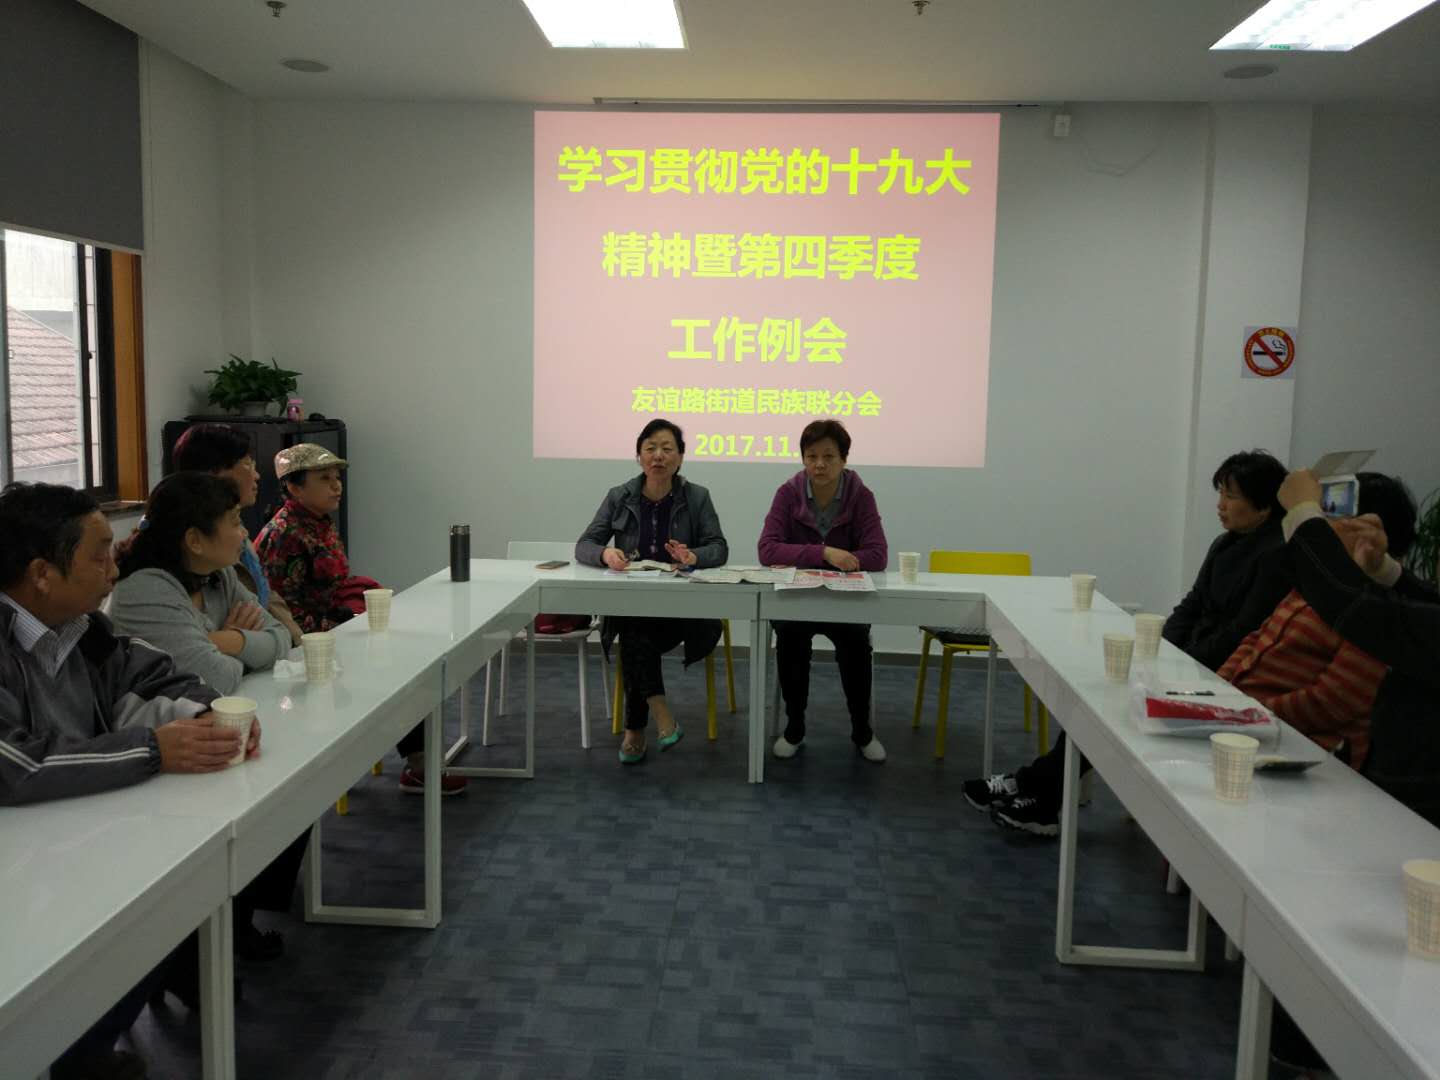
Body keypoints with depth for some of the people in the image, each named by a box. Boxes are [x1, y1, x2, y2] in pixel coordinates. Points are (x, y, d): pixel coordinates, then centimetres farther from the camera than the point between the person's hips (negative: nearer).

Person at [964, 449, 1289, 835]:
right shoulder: (1225, 544, 12)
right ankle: (1038, 798, -6)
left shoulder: (1279, 554, -16)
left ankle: (1034, 788, -3)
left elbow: (1243, 634, -20)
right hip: (1190, 661, 8)